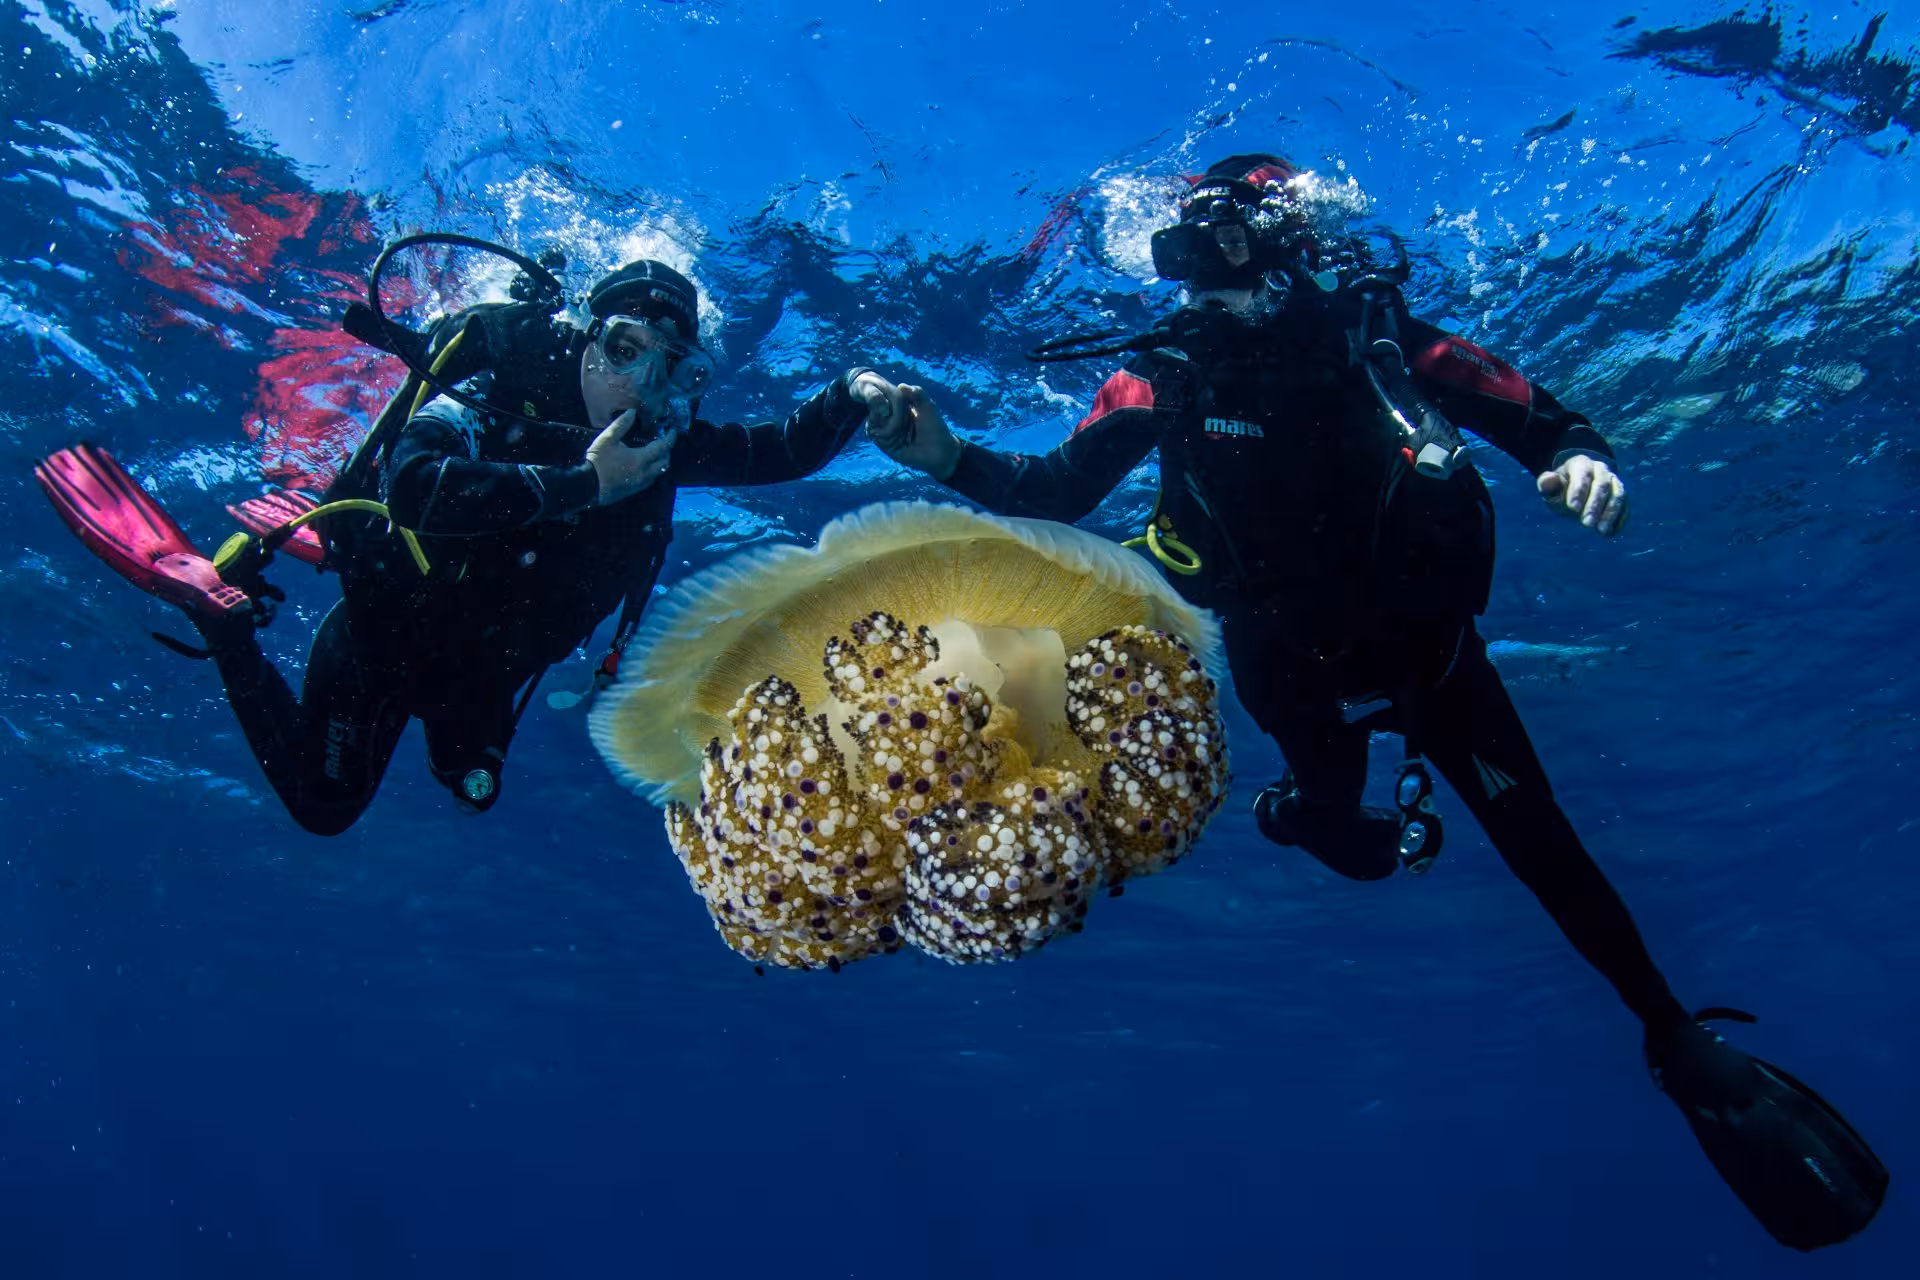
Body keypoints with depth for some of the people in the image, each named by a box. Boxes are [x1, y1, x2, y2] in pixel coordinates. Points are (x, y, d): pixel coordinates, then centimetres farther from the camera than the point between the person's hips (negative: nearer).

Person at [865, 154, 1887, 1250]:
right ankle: (1403, 826, 48)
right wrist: (950, 459, -33)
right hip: (1298, 671, 1)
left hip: (1426, 637, -1)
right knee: (1353, 853, 8)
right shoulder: (1167, 372, -8)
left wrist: (1582, 459, -30)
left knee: (1534, 836, -1)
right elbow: (1056, 493, -16)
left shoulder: (1378, 332, -10)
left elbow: (1543, 422, -7)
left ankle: (1681, 1043, 19)